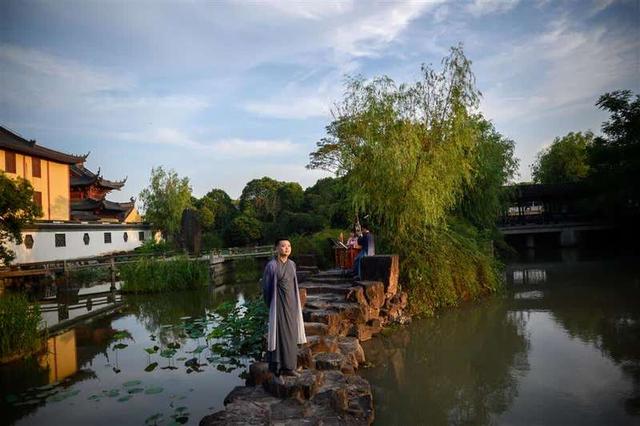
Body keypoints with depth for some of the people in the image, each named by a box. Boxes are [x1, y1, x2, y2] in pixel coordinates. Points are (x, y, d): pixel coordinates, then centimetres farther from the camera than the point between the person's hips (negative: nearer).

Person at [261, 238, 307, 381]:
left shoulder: (292, 264, 5)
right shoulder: (271, 266, -15)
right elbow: (266, 287, -7)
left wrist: (294, 303, 14)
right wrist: (272, 306, 0)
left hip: (291, 304, 6)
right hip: (279, 306, -6)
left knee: (290, 335, 13)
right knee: (279, 336, 0)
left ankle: (288, 367, 26)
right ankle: (276, 370, 14)